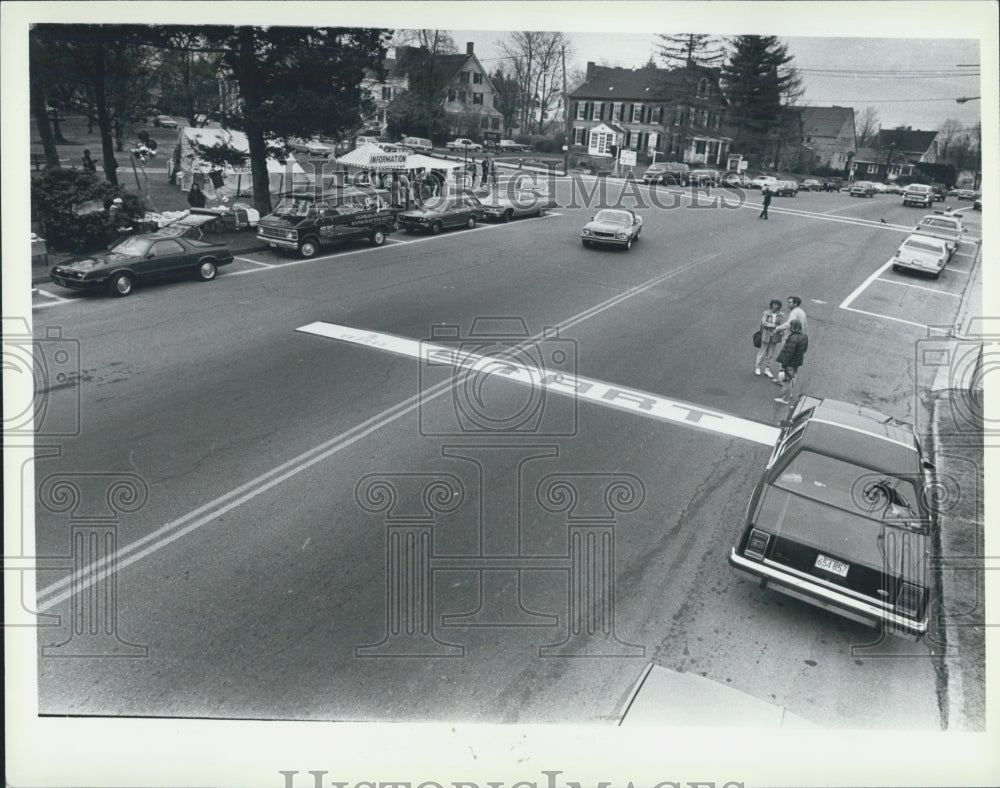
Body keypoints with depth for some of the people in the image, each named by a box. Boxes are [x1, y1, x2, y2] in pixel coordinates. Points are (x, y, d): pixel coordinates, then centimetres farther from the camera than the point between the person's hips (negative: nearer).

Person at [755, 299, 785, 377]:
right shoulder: (766, 313, -8)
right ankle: (758, 367, 24)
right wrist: (774, 325, -24)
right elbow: (763, 323, -17)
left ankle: (767, 369, 21)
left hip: (775, 336, 2)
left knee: (770, 353, 10)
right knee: (762, 352, 9)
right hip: (766, 335, -2)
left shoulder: (781, 315, -2)